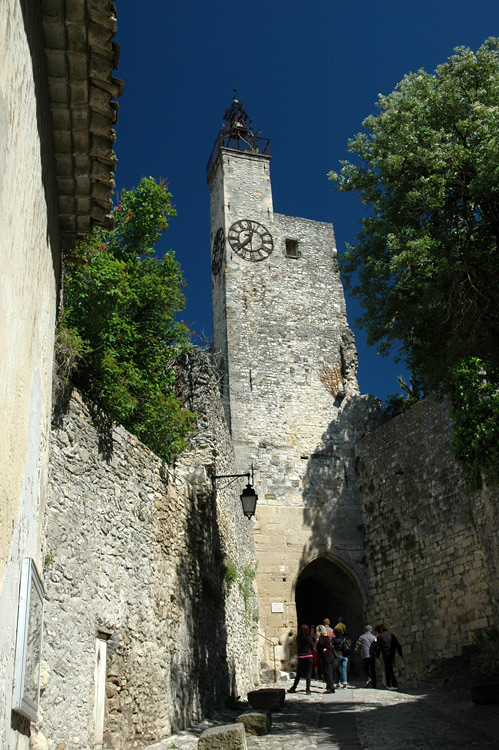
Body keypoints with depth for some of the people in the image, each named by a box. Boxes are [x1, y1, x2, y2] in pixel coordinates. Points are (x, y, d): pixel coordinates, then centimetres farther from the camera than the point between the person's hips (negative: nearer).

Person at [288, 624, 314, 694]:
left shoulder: (298, 638, -3)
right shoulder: (309, 638, -6)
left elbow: (297, 648, 8)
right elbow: (312, 648, 5)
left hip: (301, 657, 1)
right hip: (309, 657, -1)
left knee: (298, 674, 12)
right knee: (308, 674, 4)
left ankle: (293, 688, 19)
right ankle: (307, 689, 1)